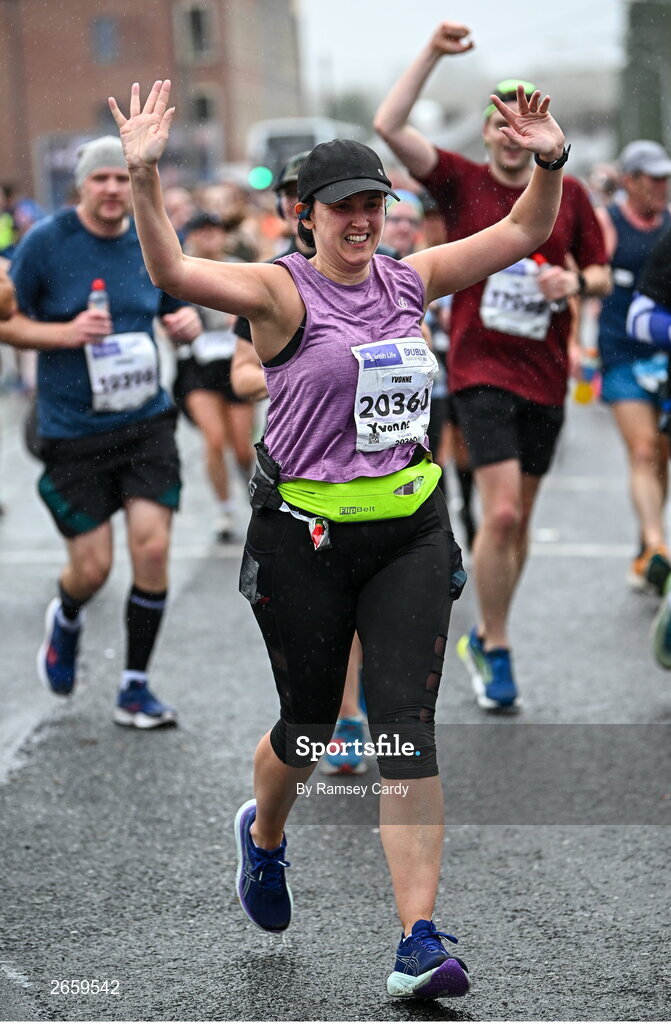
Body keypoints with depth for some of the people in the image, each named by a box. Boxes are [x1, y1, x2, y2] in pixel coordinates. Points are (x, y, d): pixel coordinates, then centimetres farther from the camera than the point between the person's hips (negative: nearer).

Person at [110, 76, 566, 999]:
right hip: (305, 537, -3)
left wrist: (549, 163, -4)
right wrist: (144, 178, -38)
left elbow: (522, 233, 13)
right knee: (309, 726, 11)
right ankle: (263, 833, 48)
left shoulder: (409, 280, 7)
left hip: (411, 532, 3)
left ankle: (419, 946, -8)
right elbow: (173, 272, -25)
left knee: (406, 724, -7)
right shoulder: (282, 291, -8)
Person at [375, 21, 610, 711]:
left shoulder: (568, 195, 6)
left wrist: (575, 282, -10)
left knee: (518, 518, 12)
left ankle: (484, 639, 29)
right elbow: (388, 126, -14)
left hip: (545, 375, 4)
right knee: (501, 513, -16)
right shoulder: (461, 183, -2)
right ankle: (497, 652, -1)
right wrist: (433, 53, -17)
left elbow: (602, 275, 14)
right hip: (481, 369, -4)